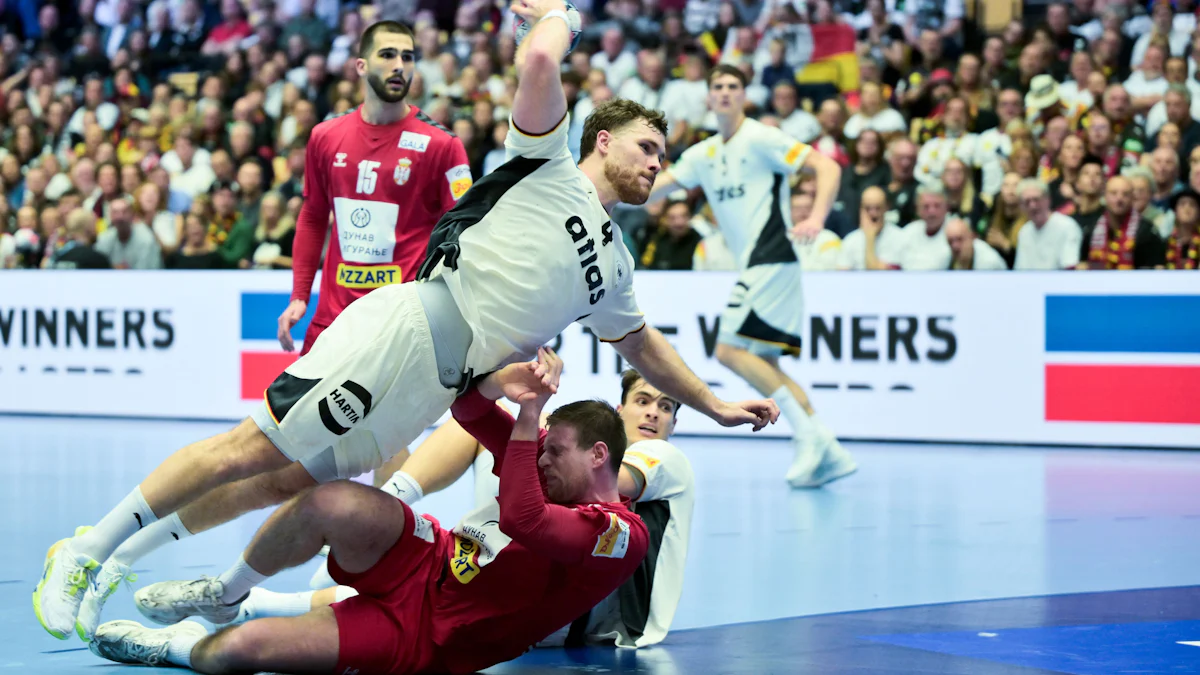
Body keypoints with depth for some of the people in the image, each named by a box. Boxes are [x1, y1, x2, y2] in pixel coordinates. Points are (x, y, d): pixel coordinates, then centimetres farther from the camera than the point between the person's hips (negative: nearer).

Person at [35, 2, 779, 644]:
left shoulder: (614, 264, 24)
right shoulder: (550, 163, 3)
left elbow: (641, 343, 38)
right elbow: (538, 61, -12)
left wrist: (712, 403, 38)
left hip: (439, 385, 8)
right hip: (406, 329, -8)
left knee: (297, 481, 0)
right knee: (254, 447, -13)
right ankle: (87, 553, -10)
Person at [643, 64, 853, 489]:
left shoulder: (759, 138, -5)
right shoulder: (704, 154, 18)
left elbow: (827, 167, -11)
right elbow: (654, 188, 18)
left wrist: (816, 219, -25)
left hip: (771, 258, -9)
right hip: (754, 265, 9)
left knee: (731, 349, -15)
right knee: (763, 363, 5)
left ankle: (809, 433, -13)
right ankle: (830, 453, 4)